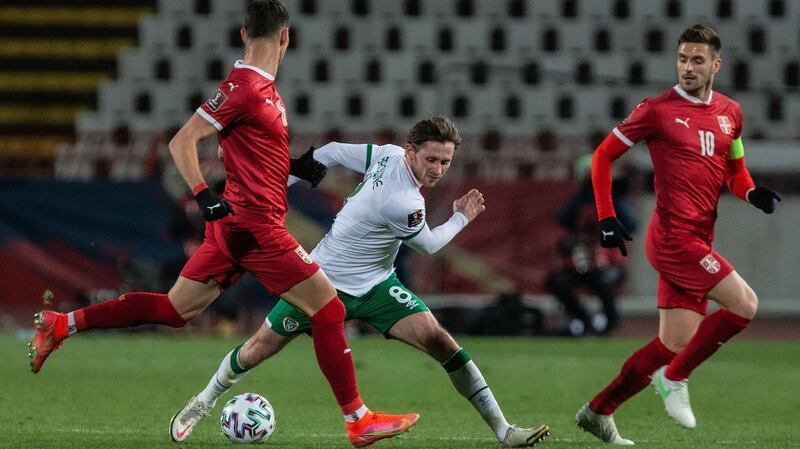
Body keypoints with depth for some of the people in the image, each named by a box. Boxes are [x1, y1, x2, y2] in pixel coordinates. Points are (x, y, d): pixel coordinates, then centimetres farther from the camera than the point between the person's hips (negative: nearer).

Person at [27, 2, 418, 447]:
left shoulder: (261, 87, 13)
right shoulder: (245, 88, -16)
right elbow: (182, 141, -18)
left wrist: (294, 165, 15)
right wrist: (204, 195, -27)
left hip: (235, 223, 10)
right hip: (257, 225, -10)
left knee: (175, 309, 13)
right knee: (330, 309, -5)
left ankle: (60, 325, 14)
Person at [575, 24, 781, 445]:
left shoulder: (730, 112, 12)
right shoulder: (657, 110, -5)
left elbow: (734, 168, 25)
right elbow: (604, 155, 2)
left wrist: (752, 193, 2)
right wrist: (606, 218, -6)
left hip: (697, 243, 7)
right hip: (673, 235, -7)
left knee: (676, 343, 6)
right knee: (744, 304, -17)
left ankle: (598, 411, 19)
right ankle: (675, 377, -1)